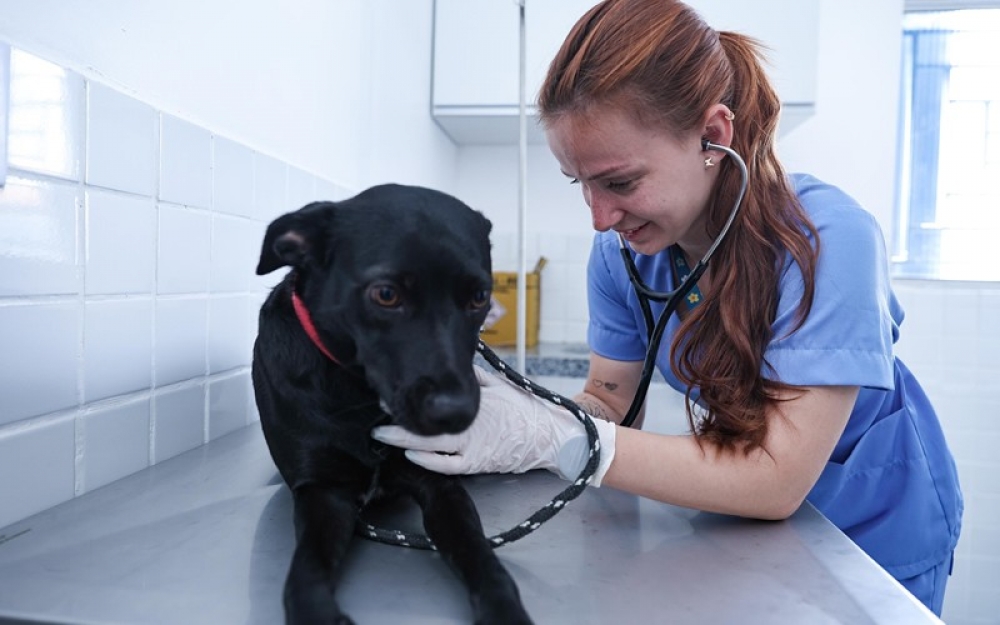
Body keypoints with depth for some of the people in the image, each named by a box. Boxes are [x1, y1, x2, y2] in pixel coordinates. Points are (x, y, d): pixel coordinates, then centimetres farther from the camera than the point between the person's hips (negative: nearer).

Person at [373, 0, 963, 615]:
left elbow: (775, 480, -34)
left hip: (877, 534, -3)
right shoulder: (622, 249, -18)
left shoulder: (828, 241, -32)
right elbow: (607, 402, -13)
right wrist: (517, 414, -33)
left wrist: (553, 439, -41)